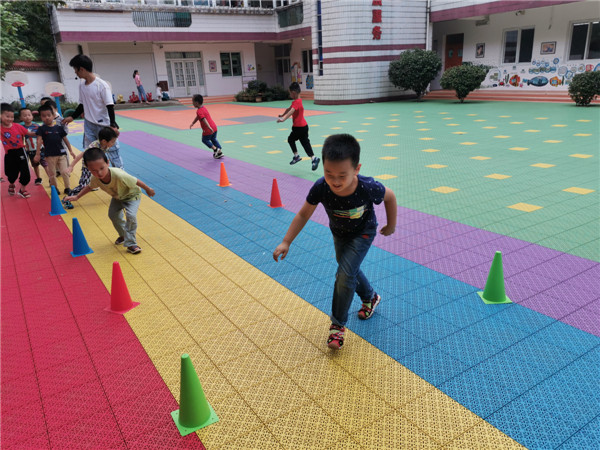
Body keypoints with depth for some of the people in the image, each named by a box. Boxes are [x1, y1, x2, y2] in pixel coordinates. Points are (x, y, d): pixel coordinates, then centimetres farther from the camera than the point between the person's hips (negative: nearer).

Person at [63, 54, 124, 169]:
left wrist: (113, 125, -20)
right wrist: (72, 117, 20)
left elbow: (110, 106, -15)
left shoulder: (102, 85, -14)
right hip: (89, 125, 7)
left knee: (112, 151, -1)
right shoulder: (82, 86, 7)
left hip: (104, 125, -6)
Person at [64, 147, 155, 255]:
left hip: (132, 195, -6)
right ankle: (124, 235, 40)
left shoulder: (119, 175, -45)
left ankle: (131, 244, -10)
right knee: (113, 215, 13)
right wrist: (77, 197, -1)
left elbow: (136, 181, -30)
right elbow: (89, 187, 0)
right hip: (117, 197, 7)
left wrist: (148, 189, -15)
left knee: (131, 216, -23)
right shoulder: (95, 178, -26)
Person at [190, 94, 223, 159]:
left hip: (208, 130, -8)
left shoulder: (199, 111, -16)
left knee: (205, 140, 11)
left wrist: (209, 127, -38)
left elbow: (204, 119, -29)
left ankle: (215, 149, 3)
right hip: (214, 127, 8)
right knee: (213, 139, 22)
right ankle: (220, 152, 18)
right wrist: (192, 123, 27)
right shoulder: (204, 108, 14)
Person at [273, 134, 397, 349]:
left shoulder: (368, 188, -39)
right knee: (349, 270, 21)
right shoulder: (320, 188, -34)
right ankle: (370, 297, 51)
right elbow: (303, 214, -19)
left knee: (345, 275, -15)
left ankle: (338, 324, 6)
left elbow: (390, 196, -16)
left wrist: (391, 225, -4)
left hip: (363, 233, -4)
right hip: (338, 233, 4)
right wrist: (286, 242, -21)